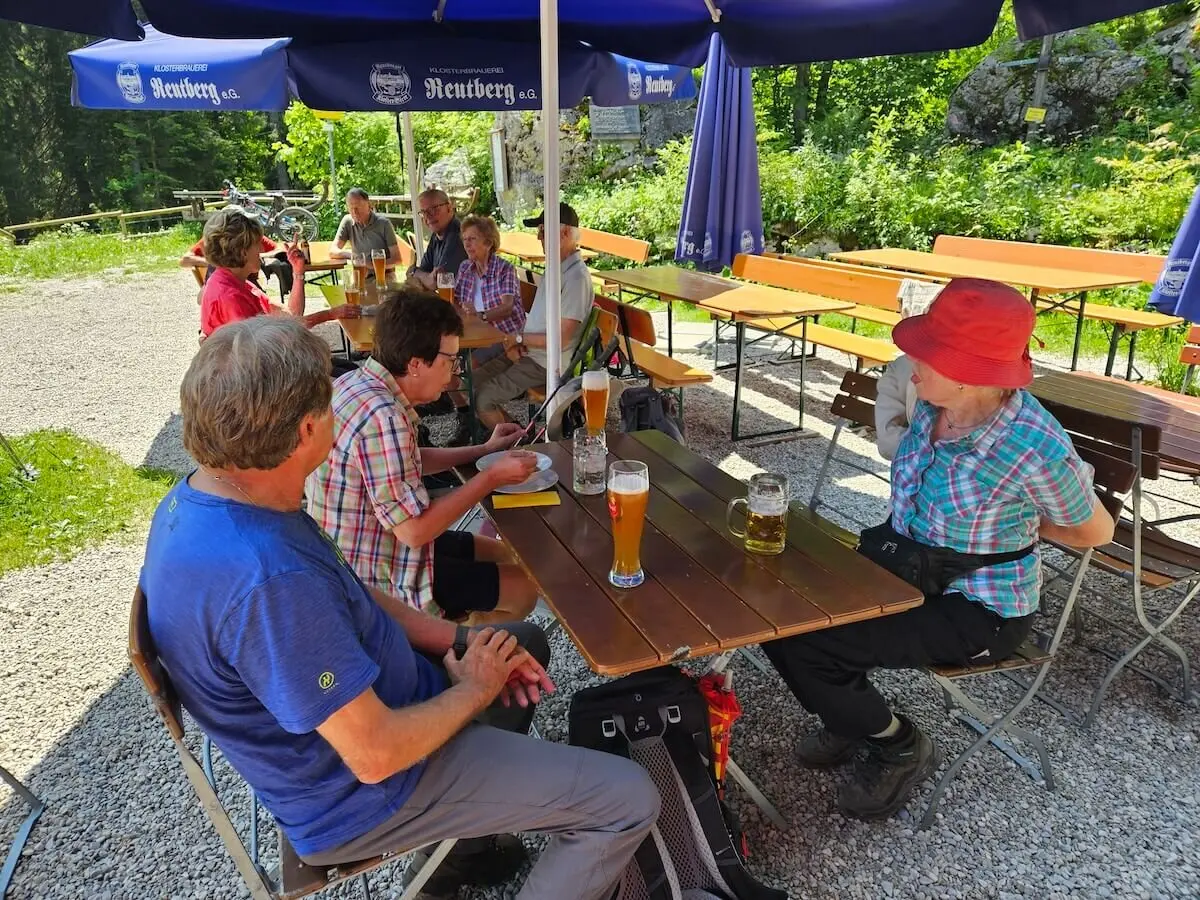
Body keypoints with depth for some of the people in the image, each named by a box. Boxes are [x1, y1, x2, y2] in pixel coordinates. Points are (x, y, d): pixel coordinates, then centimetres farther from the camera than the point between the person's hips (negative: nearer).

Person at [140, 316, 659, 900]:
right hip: (364, 793, -9)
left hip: (359, 696, 9)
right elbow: (376, 755, -30)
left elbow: (350, 600, 5)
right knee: (628, 801, -6)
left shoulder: (199, 498, -6)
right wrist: (475, 689, -12)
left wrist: (459, 639, -2)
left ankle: (465, 843, 37)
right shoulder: (265, 579, -38)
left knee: (525, 643, 27)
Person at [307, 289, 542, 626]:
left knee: (504, 555, 21)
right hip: (378, 575, -9)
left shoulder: (358, 383, -1)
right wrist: (492, 477, -20)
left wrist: (484, 450, 8)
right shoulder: (382, 416, -31)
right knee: (524, 587, 3)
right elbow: (414, 529, -29)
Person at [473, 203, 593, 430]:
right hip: (527, 352, 10)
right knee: (473, 382, 7)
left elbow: (561, 339, -23)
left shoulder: (577, 277, -21)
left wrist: (520, 338, -11)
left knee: (483, 399, -14)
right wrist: (515, 343, -1)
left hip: (546, 363, -10)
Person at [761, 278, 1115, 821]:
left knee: (801, 643, -18)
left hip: (977, 611, -6)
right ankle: (853, 716, 19)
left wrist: (1015, 520, 2)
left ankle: (899, 748, 10)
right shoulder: (934, 406, -10)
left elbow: (1096, 531, -7)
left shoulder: (1036, 448, -29)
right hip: (904, 566, 7)